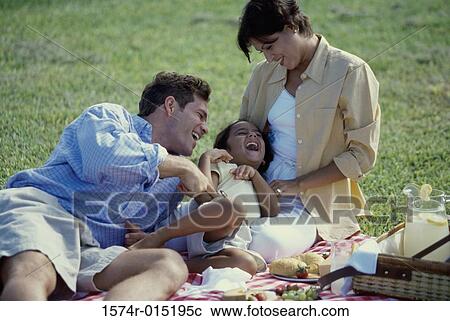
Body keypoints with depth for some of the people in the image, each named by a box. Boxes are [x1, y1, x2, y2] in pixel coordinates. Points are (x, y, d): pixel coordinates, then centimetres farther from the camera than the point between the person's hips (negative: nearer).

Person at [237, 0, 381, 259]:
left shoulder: (351, 73, -8)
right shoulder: (264, 73, 10)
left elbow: (363, 155, -10)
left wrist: (299, 184, -14)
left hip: (319, 202, -4)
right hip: (268, 188, 5)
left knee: (269, 243, -29)